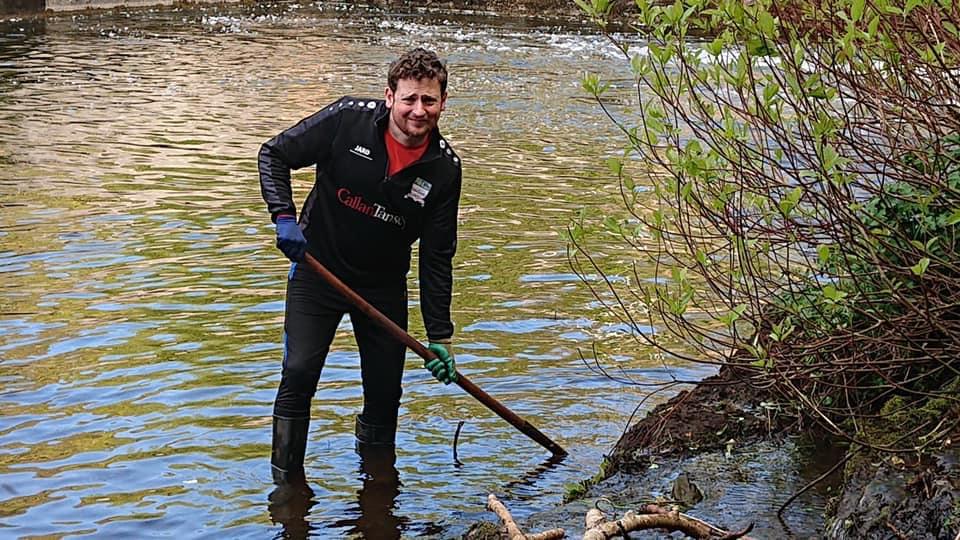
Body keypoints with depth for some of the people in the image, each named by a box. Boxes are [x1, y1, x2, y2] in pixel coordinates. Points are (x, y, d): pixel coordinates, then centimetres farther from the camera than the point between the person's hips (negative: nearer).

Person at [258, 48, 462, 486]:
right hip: (316, 269, -2)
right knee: (299, 374, -11)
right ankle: (286, 482, 2)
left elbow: (437, 258, -5)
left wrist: (440, 337, -6)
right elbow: (274, 155, -7)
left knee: (385, 391, 4)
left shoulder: (444, 168, -10)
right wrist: (284, 218, -23)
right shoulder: (348, 120, -17)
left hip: (383, 286, 2)